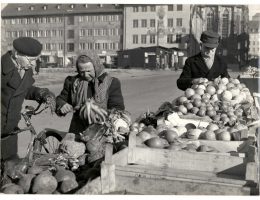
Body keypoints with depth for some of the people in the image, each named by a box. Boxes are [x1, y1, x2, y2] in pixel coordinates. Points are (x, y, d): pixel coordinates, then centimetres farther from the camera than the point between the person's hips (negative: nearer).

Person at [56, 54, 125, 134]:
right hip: (78, 132, 3)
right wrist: (62, 105, -5)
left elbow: (118, 109, -4)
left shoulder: (111, 83, 1)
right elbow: (60, 99, 19)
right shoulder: (72, 81, 11)